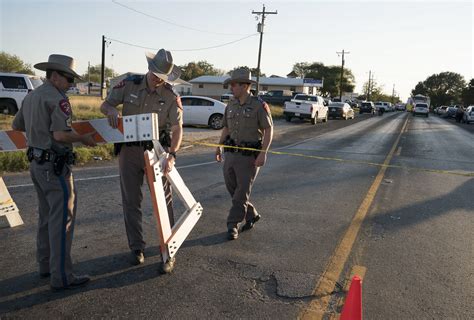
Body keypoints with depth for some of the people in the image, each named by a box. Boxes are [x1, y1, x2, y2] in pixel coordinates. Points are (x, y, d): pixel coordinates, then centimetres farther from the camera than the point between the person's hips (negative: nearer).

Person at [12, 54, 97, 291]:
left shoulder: (31, 96, 13)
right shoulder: (58, 99, -16)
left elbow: (15, 126, 21)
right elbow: (60, 135, -25)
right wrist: (85, 139, -11)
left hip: (36, 163, 10)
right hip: (55, 165, -10)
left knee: (46, 215, 18)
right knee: (62, 218, -5)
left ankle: (46, 265, 29)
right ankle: (61, 276, 0)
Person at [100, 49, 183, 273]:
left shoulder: (170, 96, -9)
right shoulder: (130, 84, -3)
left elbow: (177, 128, -13)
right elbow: (104, 105, 4)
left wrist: (172, 155, -28)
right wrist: (112, 110, -21)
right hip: (129, 150, 2)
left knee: (164, 201, 0)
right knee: (131, 201, 9)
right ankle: (137, 248, 24)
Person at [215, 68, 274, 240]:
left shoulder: (259, 105, -10)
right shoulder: (230, 105, 8)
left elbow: (269, 130, -10)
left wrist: (263, 152, -19)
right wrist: (219, 146, 14)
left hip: (249, 155, -6)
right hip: (231, 153, 6)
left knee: (242, 192, -1)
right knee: (232, 188, 11)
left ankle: (233, 225, 11)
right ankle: (252, 215, 30)